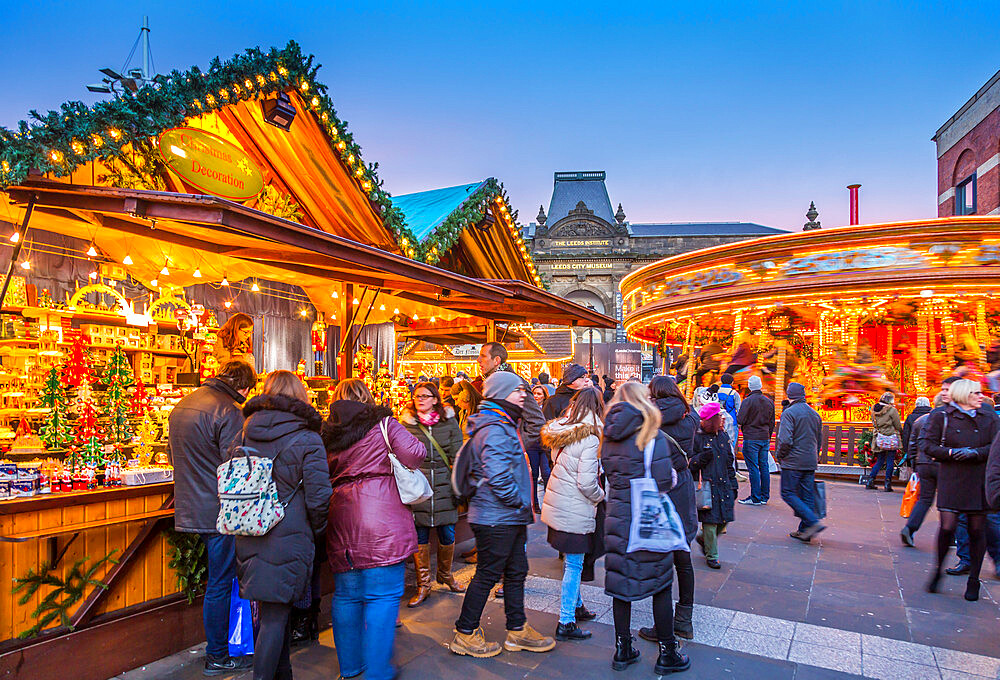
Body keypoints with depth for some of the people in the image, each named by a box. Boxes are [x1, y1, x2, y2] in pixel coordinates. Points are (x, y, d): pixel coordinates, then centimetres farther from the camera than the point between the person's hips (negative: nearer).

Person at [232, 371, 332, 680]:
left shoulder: (246, 432, 4)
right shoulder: (307, 439, -12)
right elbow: (318, 498, -14)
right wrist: (315, 532, 3)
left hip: (249, 536, 6)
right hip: (288, 538, -6)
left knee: (275, 610, 20)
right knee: (275, 617, 4)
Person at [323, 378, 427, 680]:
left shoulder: (327, 432, 12)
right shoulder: (382, 423, 0)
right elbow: (415, 452, -10)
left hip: (341, 521, 5)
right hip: (382, 520, -5)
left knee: (346, 595, 16)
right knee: (383, 596, 1)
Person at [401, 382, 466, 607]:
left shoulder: (449, 422, 5)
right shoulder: (406, 423, 4)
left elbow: (457, 455, 6)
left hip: (444, 487, 1)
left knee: (447, 535, 8)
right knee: (420, 536, 4)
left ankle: (445, 574, 33)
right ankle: (423, 585, 20)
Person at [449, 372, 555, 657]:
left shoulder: (504, 425, 15)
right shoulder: (494, 429, -21)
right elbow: (497, 476, -30)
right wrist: (519, 502, -16)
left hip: (509, 517, 10)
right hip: (496, 518, -10)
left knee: (516, 571, 17)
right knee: (488, 575, 2)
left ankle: (517, 630, 30)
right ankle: (465, 635, 18)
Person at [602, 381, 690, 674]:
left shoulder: (609, 436, 2)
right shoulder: (652, 436, -14)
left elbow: (609, 474, 8)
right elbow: (664, 481, -17)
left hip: (618, 516, 5)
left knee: (621, 582, 13)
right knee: (660, 584, 11)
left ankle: (623, 650, 25)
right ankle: (666, 654, 23)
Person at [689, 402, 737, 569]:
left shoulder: (723, 435, 11)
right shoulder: (696, 437, -8)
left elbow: (731, 461, 18)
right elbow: (689, 464, -7)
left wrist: (733, 485, 17)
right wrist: (702, 458, -25)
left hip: (724, 485, 6)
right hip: (706, 485, -6)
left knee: (724, 519, 7)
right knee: (710, 521, -2)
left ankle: (703, 538, 34)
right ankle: (711, 555, 15)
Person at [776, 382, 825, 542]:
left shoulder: (789, 413, -12)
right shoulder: (815, 414, 12)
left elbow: (785, 440, -20)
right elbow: (819, 440, 17)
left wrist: (779, 455, -4)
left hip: (793, 462, -7)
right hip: (811, 463, 7)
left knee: (788, 494, -1)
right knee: (806, 496, 10)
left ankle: (813, 522, -13)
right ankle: (804, 530, 13)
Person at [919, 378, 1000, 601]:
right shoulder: (941, 416, 1)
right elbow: (927, 445, -2)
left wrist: (974, 453, -15)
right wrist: (950, 453, -16)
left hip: (980, 480, 3)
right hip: (951, 479, -3)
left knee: (977, 530, 5)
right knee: (948, 527, -10)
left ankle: (973, 581, 20)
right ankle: (938, 570, 15)